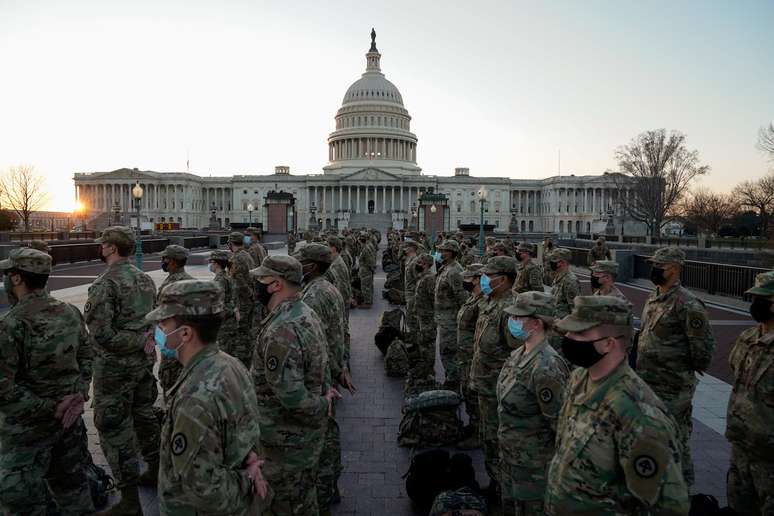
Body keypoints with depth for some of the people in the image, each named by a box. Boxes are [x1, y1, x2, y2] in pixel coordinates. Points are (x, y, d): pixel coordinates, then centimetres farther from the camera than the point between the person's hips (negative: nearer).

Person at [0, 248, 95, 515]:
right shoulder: (70, 312, -2)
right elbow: (86, 355, 7)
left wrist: (48, 409, -16)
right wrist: (79, 394, 0)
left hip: (28, 427, -6)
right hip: (70, 418, 6)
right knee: (72, 484, 20)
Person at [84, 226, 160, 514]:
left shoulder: (104, 284, -18)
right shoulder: (145, 279, 5)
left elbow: (102, 334, -22)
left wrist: (139, 343, -14)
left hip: (116, 366, -8)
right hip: (145, 361, 8)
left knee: (114, 428, 2)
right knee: (144, 414, 21)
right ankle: (155, 472, 36)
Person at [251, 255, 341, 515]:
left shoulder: (280, 331, -30)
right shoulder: (307, 313, 3)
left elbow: (291, 396, -32)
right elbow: (320, 366, 12)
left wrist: (323, 407, -16)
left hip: (287, 439, -9)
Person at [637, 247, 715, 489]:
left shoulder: (687, 304, -19)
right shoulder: (653, 298, 8)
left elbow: (703, 346, -18)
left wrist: (689, 370, -5)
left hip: (672, 388, -9)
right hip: (647, 382, 9)